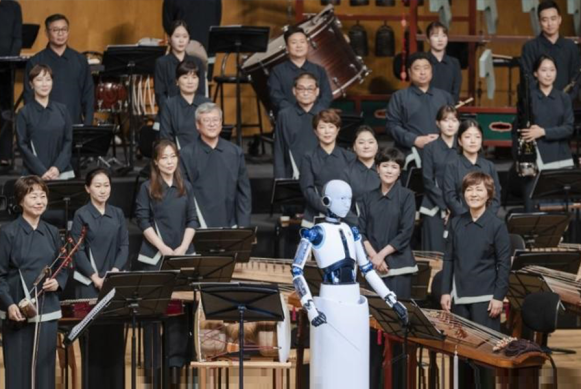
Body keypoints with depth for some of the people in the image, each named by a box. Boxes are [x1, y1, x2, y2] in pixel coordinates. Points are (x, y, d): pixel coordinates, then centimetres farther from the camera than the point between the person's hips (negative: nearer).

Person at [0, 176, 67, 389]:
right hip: (18, 312, -4)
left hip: (47, 311, 4)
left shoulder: (52, 233, 9)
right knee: (18, 370, -3)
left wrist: (58, 282, -5)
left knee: (45, 370, 5)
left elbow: (63, 269, 17)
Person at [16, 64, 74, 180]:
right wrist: (42, 172, -11)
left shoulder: (62, 110, 9)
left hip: (63, 172, 2)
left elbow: (68, 142, 7)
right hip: (34, 175, -2)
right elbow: (23, 146, -3)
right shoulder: (25, 113, 2)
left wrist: (57, 168, -7)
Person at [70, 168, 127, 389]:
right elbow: (78, 250, -5)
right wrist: (95, 278, -13)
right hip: (89, 283, -3)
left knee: (115, 336, 0)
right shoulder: (81, 215, -1)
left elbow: (124, 246, 8)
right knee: (93, 337, -5)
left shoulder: (117, 214, 10)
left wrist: (115, 271, -8)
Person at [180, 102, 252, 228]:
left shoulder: (235, 153, 7)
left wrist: (243, 225, 5)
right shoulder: (187, 155, -2)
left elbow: (244, 192, 11)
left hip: (230, 226, 3)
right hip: (200, 227, -3)